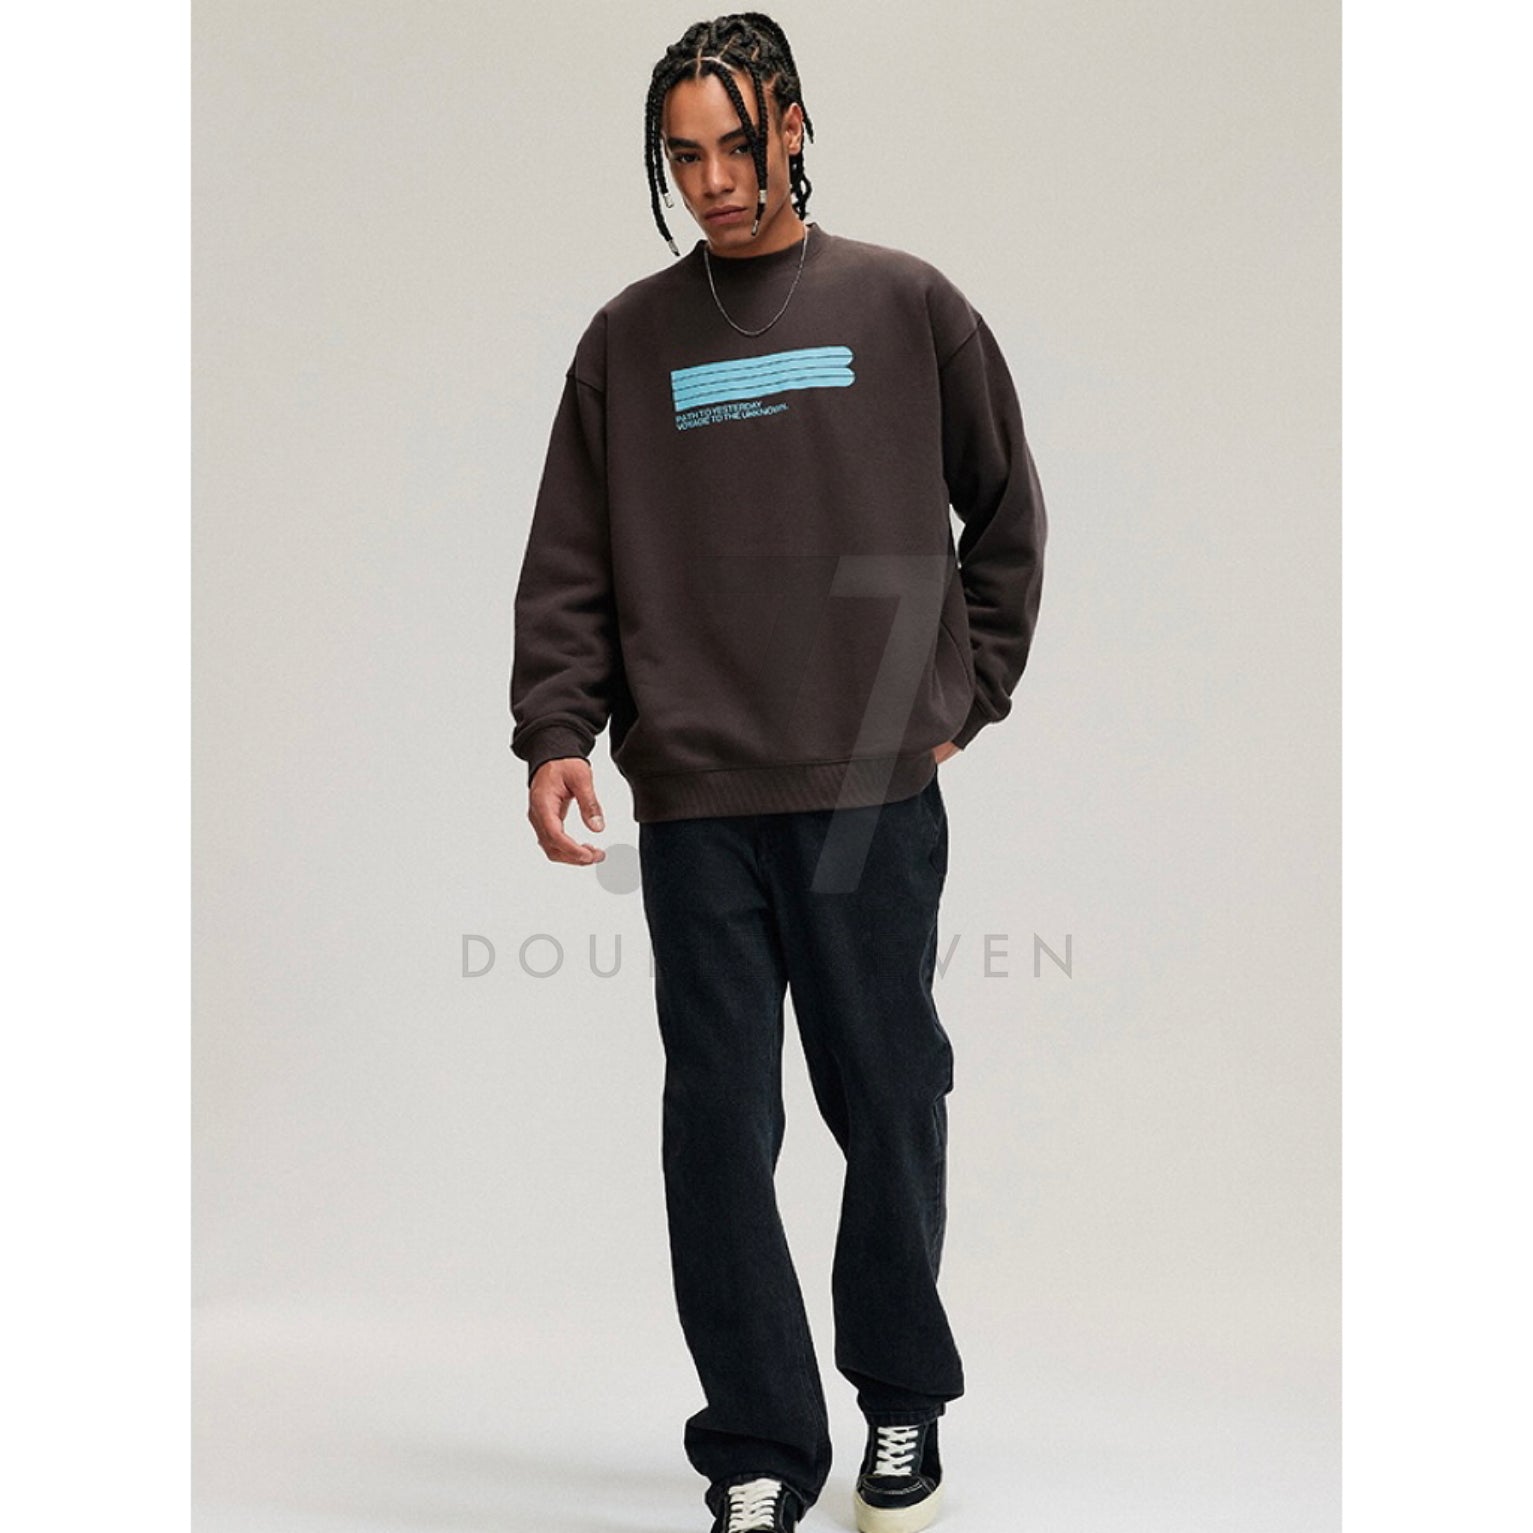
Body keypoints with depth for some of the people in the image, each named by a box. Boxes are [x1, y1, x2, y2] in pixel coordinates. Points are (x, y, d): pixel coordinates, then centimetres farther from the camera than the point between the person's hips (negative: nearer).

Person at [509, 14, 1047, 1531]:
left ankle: (902, 1402, 28)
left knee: (891, 1116, 7)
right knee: (717, 1134, 2)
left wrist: (965, 698, 7)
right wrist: (555, 733, -4)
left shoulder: (907, 306, 6)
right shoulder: (628, 339, 10)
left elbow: (1007, 516, 13)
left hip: (875, 793, -1)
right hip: (692, 801, 1)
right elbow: (570, 569, 9)